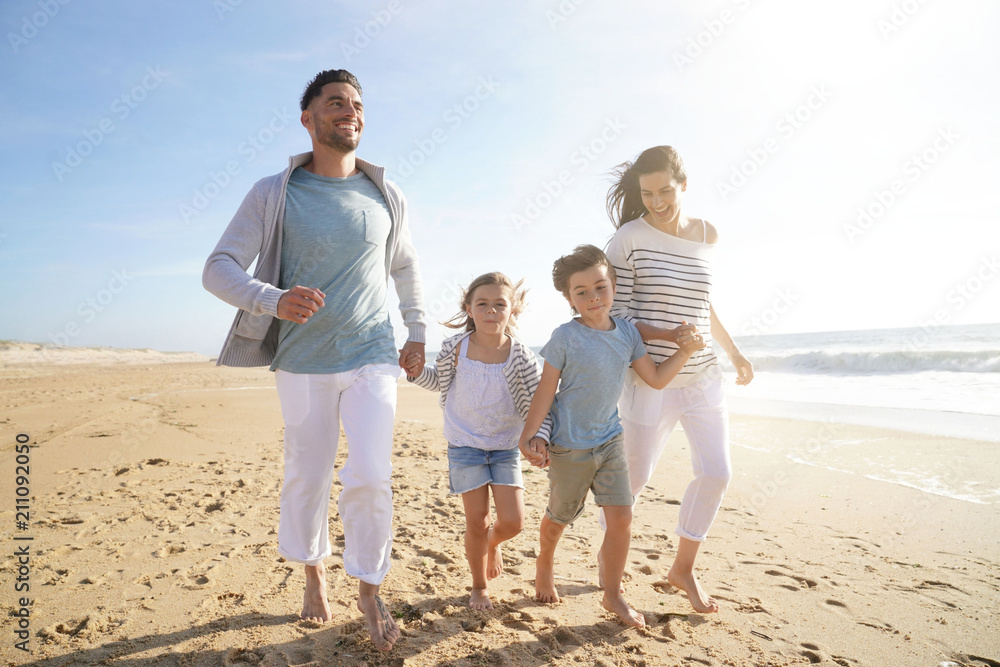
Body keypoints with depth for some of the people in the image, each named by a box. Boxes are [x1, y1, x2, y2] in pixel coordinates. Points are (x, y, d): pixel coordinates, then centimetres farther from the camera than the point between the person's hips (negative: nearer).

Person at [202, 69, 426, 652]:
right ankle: (313, 571, 37)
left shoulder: (387, 197, 5)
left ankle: (370, 590, 15)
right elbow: (219, 269, -6)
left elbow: (406, 267, 20)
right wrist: (274, 300, -25)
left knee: (371, 478, -8)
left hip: (373, 357, 1)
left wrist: (418, 333, 17)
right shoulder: (273, 194, -2)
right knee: (307, 476, 10)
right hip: (303, 362, 0)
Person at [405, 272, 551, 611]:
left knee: (513, 521, -2)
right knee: (476, 522, 4)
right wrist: (416, 370, -10)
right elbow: (438, 380, 9)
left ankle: (493, 543, 37)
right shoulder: (455, 348, -10)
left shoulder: (521, 358, -13)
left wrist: (539, 438, -26)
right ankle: (479, 588, 30)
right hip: (465, 446, 0)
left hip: (506, 448, 1)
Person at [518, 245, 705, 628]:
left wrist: (685, 351, -4)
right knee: (559, 517, 15)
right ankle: (545, 563, 47)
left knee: (622, 517, -1)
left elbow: (656, 379, 6)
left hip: (609, 439, 4)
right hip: (569, 445, -4)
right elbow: (546, 391, -11)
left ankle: (613, 595, 19)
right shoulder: (565, 338, -15)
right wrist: (527, 437, -12)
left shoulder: (627, 333, 0)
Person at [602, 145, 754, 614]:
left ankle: (683, 568, 23)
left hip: (703, 377, 5)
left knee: (716, 472, 3)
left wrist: (733, 351, 24)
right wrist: (664, 335, -24)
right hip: (651, 379, -5)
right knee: (634, 476, 5)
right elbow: (616, 315, -10)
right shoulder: (630, 238, -9)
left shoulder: (706, 237, 7)